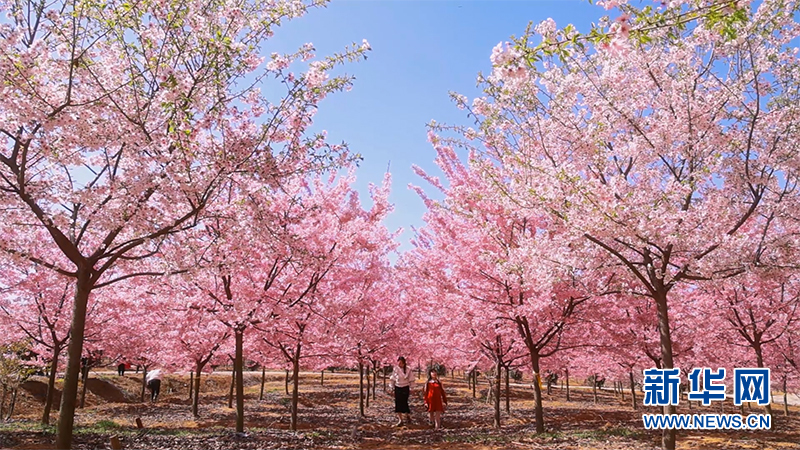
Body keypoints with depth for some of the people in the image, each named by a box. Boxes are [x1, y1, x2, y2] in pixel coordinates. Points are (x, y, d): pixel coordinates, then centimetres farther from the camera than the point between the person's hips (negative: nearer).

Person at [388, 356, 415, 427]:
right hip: (397, 388, 3)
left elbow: (411, 380, -1)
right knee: (398, 403, -1)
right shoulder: (395, 369, -2)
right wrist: (392, 386, 9)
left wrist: (410, 388, -1)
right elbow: (393, 378, 10)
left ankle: (407, 416, 21)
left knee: (404, 403, -3)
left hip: (405, 388, -3)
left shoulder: (408, 370, -9)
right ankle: (400, 420, 4)